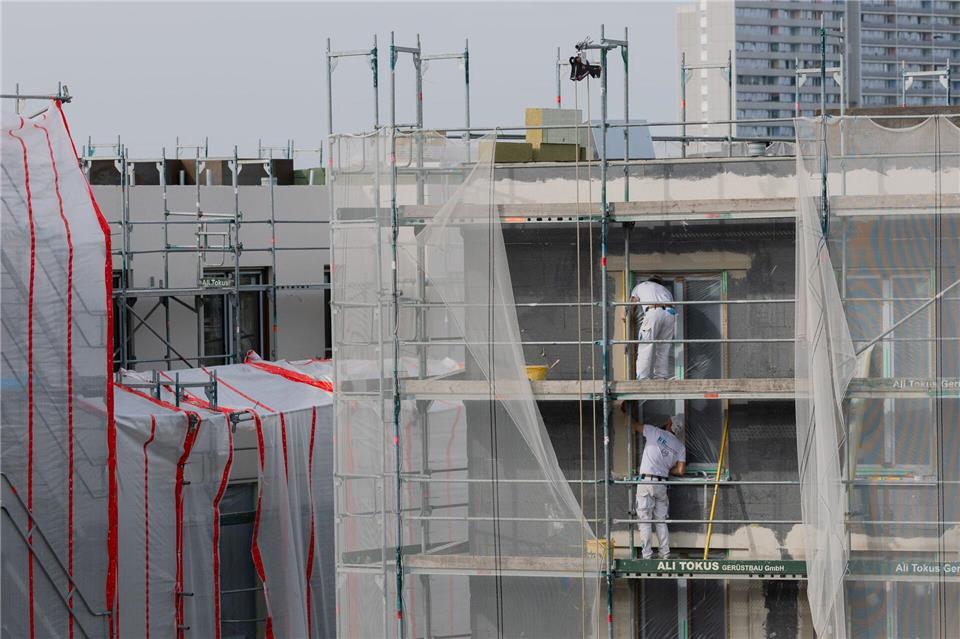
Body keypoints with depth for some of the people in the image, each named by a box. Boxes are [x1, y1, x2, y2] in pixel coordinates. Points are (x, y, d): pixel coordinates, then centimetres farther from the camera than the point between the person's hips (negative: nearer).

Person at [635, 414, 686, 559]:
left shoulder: (655, 432, -1)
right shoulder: (680, 447, 9)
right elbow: (680, 471, 3)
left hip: (646, 482, -4)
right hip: (662, 484, 4)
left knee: (645, 521, 0)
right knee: (661, 521, 13)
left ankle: (647, 555, -3)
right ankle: (665, 554, 11)